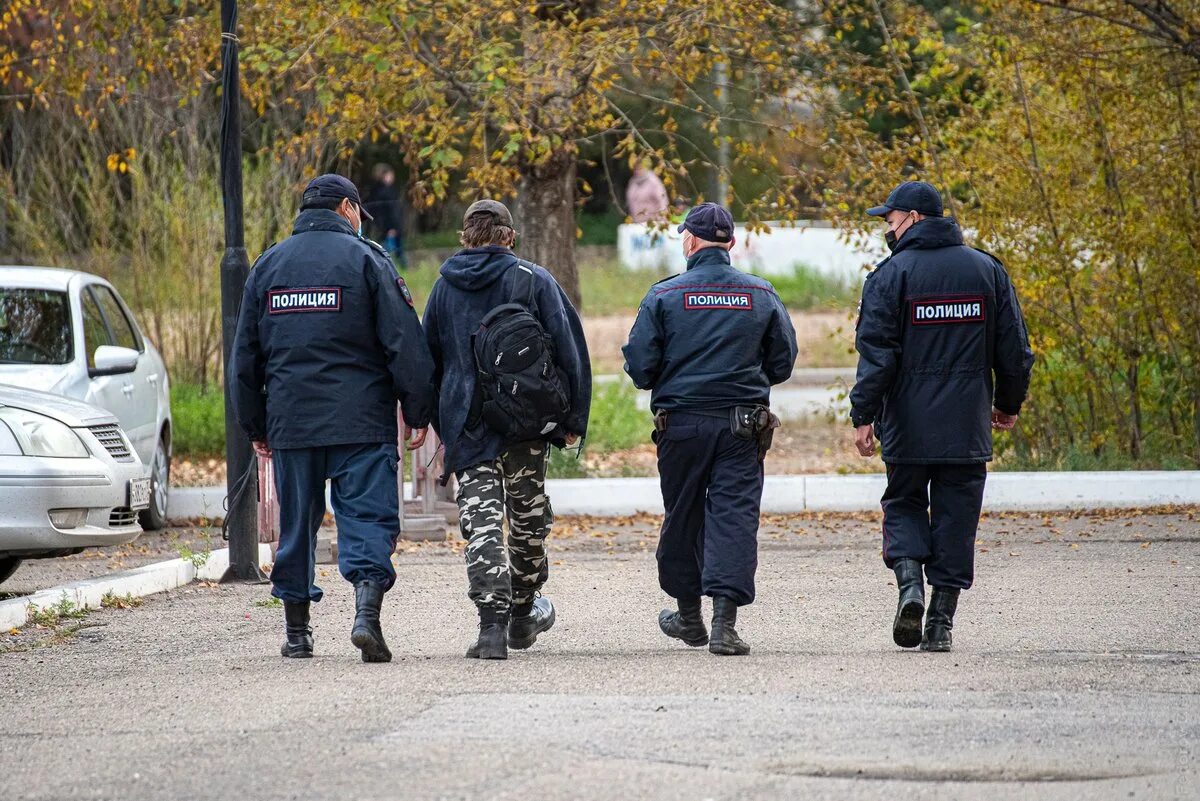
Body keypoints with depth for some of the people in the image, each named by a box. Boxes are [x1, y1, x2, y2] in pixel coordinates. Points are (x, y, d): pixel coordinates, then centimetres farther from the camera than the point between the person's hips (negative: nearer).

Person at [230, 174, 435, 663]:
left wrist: (255, 426, 22)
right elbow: (405, 344, -6)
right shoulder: (365, 260, -1)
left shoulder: (267, 265, 12)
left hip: (291, 421, 4)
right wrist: (418, 412, 0)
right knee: (367, 518, -5)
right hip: (361, 421, -4)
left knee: (297, 526, 11)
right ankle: (367, 615, -22)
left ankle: (297, 632, 16)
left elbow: (245, 356, 16)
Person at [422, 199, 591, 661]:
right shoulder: (534, 280, 0)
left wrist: (444, 427, 21)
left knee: (481, 522, -4)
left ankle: (492, 623, -19)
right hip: (527, 427, 0)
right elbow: (570, 350, -2)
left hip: (467, 426, 0)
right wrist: (573, 420, 3)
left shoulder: (444, 288, 7)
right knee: (528, 518, 17)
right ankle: (523, 614, 31)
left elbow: (428, 361, 14)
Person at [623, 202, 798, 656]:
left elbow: (639, 366, -6)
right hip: (742, 425, 0)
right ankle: (725, 622, -16)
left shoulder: (665, 295, -5)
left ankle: (688, 614, 27)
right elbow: (783, 362, 7)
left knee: (683, 518, 14)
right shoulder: (761, 295, 1)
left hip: (681, 422, 0)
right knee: (734, 516, -3)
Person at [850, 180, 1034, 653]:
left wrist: (863, 415, -7)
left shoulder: (891, 275, -6)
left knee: (904, 505, 13)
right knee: (956, 516, 7)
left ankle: (910, 582, -12)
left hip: (908, 426, -2)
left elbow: (876, 353, -11)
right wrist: (1009, 404, 22)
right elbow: (1014, 350, 9)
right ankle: (942, 622, 5)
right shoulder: (987, 270, 6)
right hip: (968, 427, 2)